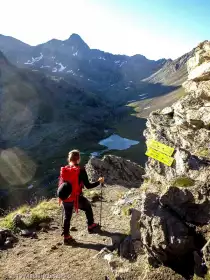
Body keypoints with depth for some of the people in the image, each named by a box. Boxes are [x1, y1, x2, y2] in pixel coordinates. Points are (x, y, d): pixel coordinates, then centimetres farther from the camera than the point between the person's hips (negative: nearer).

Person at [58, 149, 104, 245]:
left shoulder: (63, 169, -4)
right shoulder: (81, 170, -17)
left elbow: (61, 184, 5)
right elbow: (88, 186, -14)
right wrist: (99, 182, 1)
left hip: (65, 199, 4)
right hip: (77, 198, -4)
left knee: (67, 217, 22)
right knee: (88, 207, 26)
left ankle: (66, 237, 31)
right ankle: (91, 226, 41)